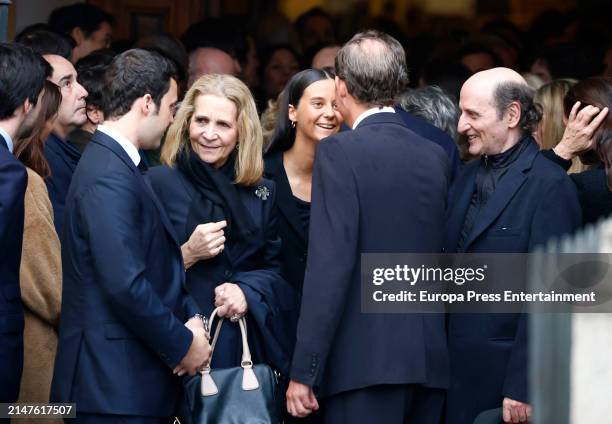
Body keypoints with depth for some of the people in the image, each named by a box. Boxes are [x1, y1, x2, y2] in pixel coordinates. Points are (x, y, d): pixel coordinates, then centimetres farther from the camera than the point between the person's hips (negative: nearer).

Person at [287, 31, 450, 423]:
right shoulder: (436, 156, 10)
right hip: (430, 360, 6)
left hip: (365, 362, -6)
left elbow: (330, 265, -13)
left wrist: (304, 372, -12)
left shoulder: (341, 152, -7)